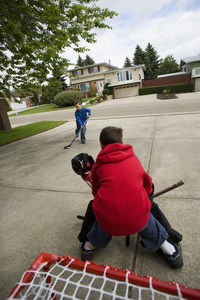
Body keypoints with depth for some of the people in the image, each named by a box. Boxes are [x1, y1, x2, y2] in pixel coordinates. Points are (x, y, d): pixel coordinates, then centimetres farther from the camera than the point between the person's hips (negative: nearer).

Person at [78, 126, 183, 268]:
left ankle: (90, 246, 50)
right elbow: (147, 182, 19)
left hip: (108, 220, 0)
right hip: (138, 217, 1)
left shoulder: (98, 165, 7)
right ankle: (169, 251, 47)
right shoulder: (133, 157, 10)